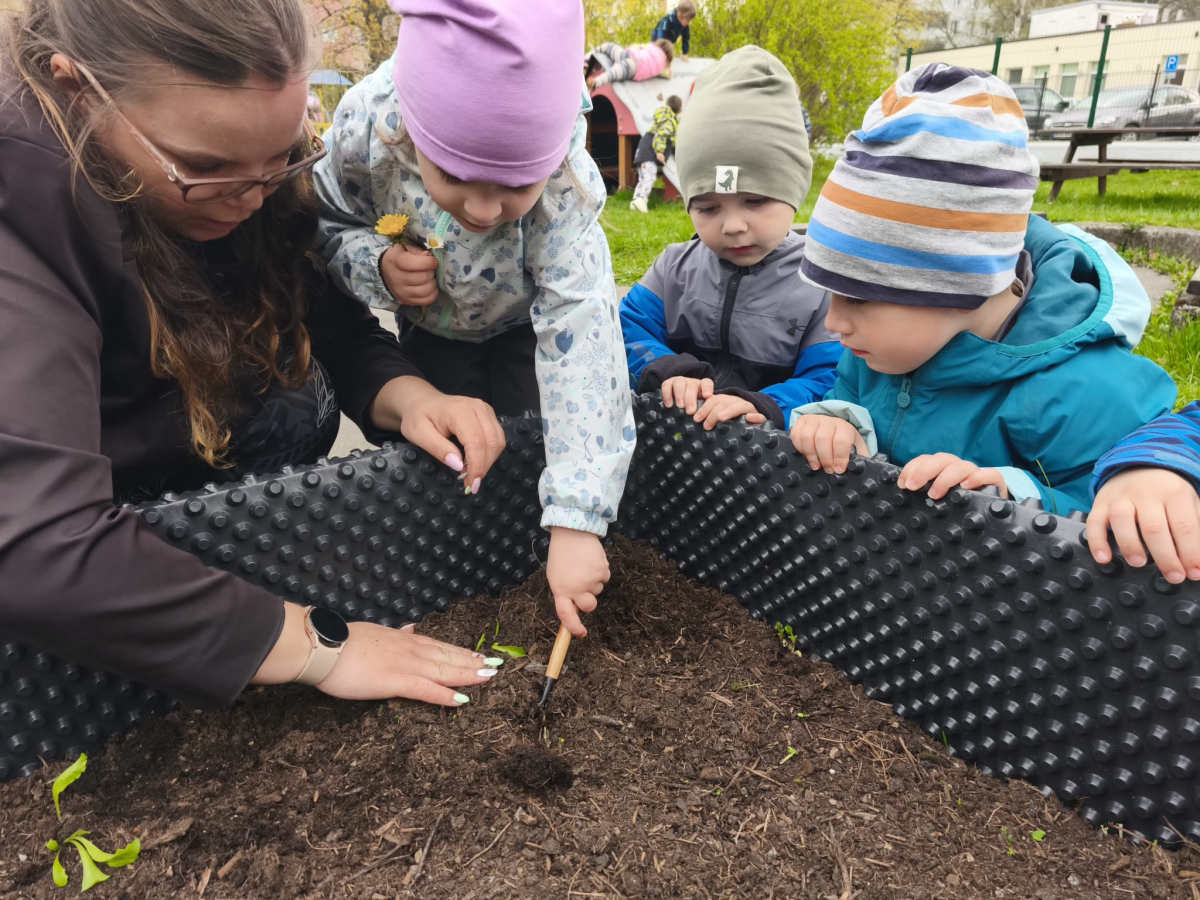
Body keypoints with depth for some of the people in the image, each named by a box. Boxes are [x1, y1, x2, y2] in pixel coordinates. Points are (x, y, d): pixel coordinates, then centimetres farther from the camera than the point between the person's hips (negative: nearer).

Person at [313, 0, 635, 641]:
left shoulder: (563, 185, -42)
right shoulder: (365, 128, -35)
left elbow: (580, 341, -48)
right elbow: (331, 222, -13)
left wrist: (575, 523, -52)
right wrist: (377, 264, -38)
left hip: (526, 318, -1)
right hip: (432, 319, 2)